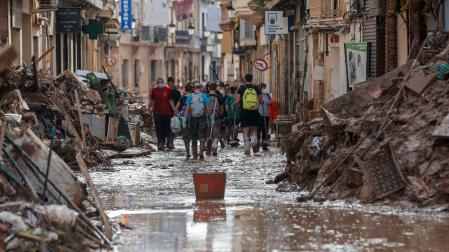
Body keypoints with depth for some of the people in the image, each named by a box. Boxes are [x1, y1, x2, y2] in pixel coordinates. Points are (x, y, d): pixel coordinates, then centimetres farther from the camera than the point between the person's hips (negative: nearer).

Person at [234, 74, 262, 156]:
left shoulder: (241, 88, -1)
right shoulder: (256, 88, 4)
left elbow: (237, 101, -7)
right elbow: (261, 101, 2)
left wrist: (234, 107, 12)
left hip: (244, 112, -2)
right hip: (254, 112, 2)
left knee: (246, 132, 3)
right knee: (254, 129, 18)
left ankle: (247, 149, -1)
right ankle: (254, 142, -8)